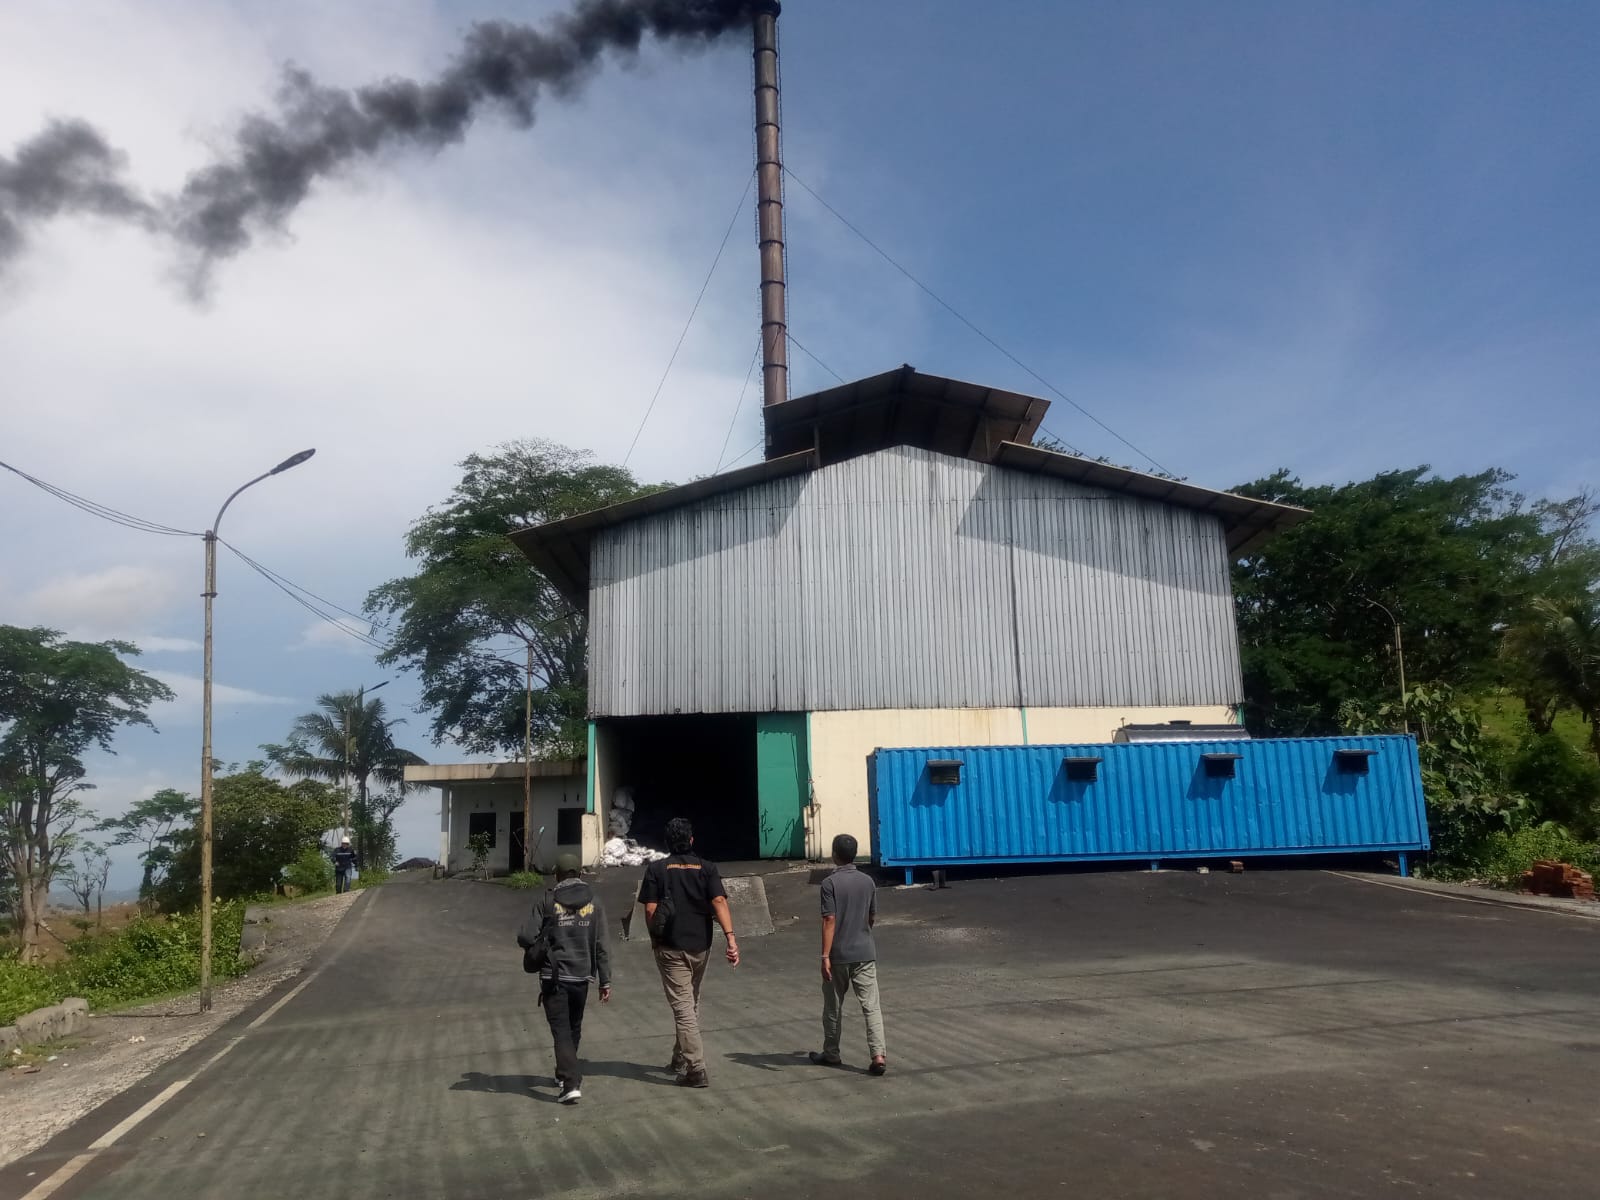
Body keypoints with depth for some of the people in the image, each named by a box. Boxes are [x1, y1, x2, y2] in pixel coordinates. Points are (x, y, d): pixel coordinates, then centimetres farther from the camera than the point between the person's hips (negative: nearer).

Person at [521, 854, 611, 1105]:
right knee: (574, 1029, 21)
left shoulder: (548, 901, -5)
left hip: (553, 978, -3)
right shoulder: (593, 901, 0)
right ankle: (565, 1074, 37)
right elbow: (600, 945, -2)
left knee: (561, 1030, 2)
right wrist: (605, 981, 3)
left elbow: (526, 938, -10)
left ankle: (571, 1084, -10)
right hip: (581, 976, 3)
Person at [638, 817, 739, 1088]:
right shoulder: (707, 868, 1)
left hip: (670, 948, -3)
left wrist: (655, 939, 8)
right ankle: (680, 1060, 32)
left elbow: (650, 910, -7)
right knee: (691, 1004, 20)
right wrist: (730, 937, -19)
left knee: (683, 1007, -3)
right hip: (700, 947, 3)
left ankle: (696, 1069, -9)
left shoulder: (656, 869, -2)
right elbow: (719, 901, -12)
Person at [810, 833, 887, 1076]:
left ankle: (831, 1054, 26)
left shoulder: (830, 883, -10)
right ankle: (879, 1055, -10)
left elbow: (829, 920, -16)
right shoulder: (867, 881, 5)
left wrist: (825, 956, -15)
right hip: (865, 953, 3)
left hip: (838, 955, -3)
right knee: (871, 1006, 0)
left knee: (833, 1007, 13)